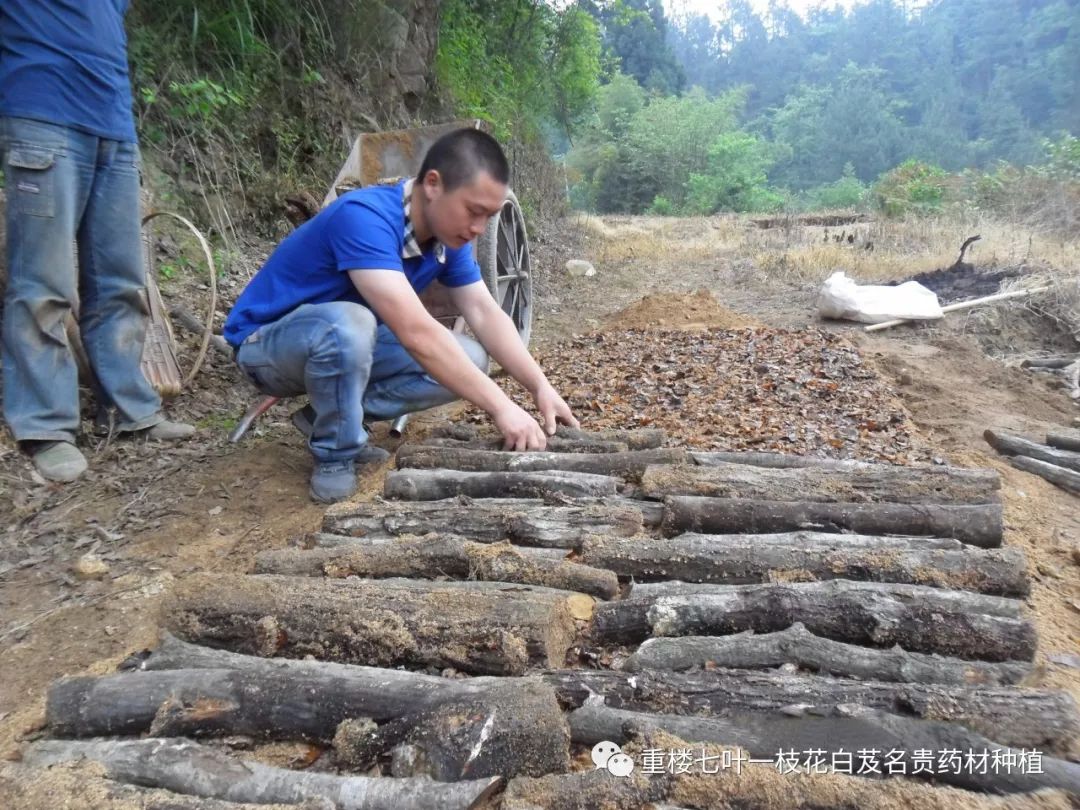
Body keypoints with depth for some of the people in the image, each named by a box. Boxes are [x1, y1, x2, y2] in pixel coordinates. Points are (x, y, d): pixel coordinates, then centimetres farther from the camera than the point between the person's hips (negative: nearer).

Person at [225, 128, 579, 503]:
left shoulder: (448, 234, -8)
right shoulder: (365, 217, -33)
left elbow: (485, 314, -9)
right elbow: (415, 332, -40)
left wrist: (541, 387, -21)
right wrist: (501, 407, -39)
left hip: (353, 346, 7)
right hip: (267, 342, -7)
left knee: (468, 361, -8)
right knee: (348, 325, -40)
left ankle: (327, 416, 1)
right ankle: (334, 455, -13)